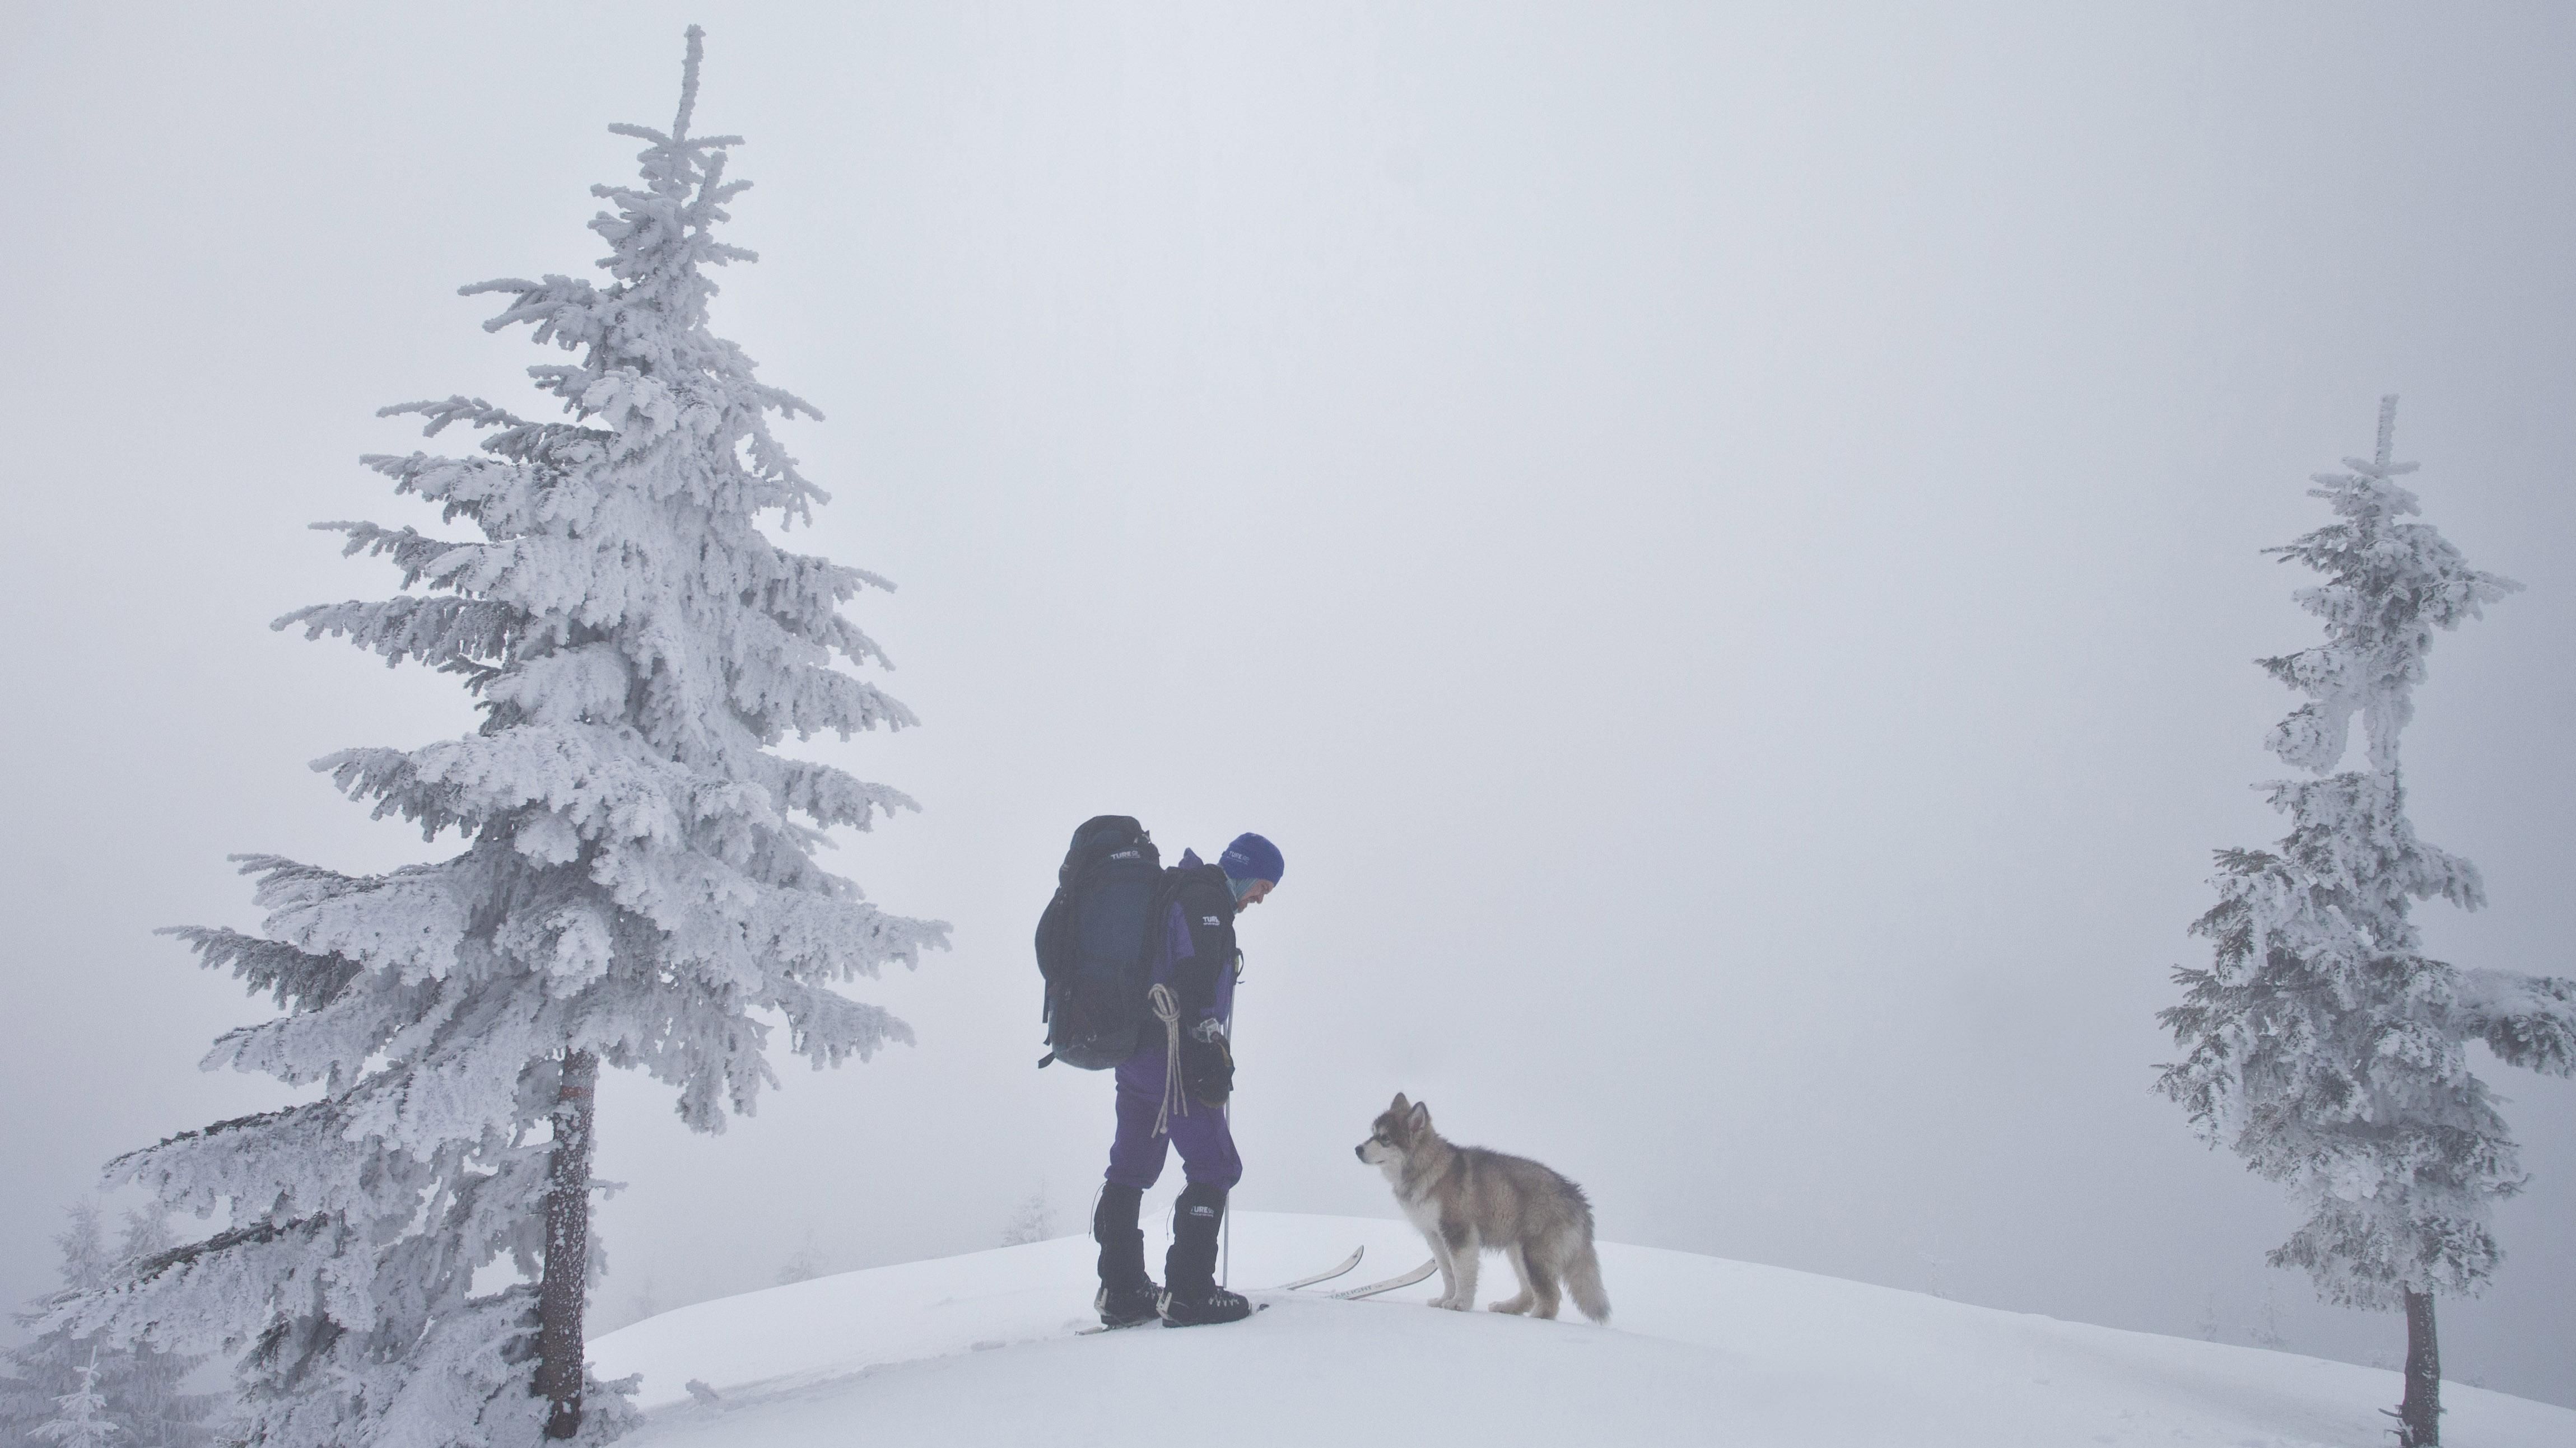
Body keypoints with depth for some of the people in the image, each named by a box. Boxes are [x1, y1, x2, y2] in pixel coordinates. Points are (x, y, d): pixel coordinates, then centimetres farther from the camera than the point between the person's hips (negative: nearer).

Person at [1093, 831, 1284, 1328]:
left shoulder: (1170, 894, 24)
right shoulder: (1206, 895, -7)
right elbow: (1195, 972, -21)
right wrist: (1209, 1038, -25)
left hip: (1132, 1049, 10)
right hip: (1173, 1056, -10)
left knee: (1130, 1168, 13)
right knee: (1215, 1168, -6)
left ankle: (1120, 1290, 18)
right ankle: (1187, 1293, -9)